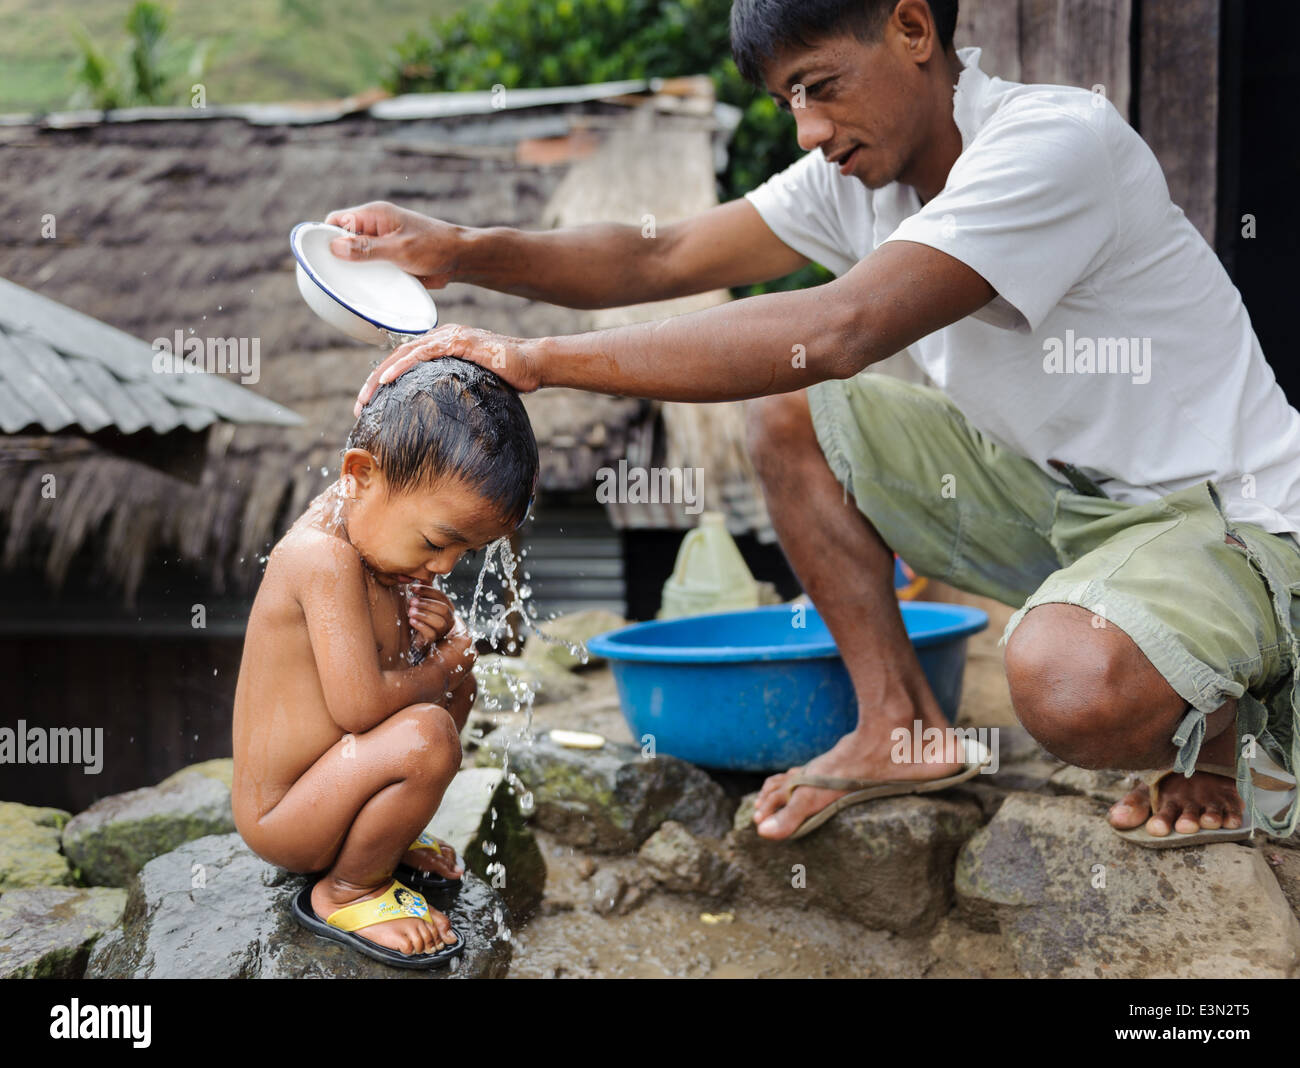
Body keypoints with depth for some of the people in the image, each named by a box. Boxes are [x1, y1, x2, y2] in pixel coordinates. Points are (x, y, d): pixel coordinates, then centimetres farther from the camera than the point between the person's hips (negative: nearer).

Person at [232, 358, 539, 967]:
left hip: (323, 779, 10)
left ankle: (387, 839, 21)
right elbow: (360, 704, -33)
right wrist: (442, 663, -14)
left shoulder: (371, 527, 2)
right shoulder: (326, 556, -28)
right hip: (278, 820, -10)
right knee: (427, 735, -32)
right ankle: (344, 892, -8)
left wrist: (430, 626, -5)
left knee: (454, 679, 15)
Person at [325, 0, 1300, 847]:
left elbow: (837, 332, -37)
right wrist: (462, 252, -18)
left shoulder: (1059, 140, -26)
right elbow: (661, 260, -1)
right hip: (1056, 492, 8)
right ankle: (900, 722, 5)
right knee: (790, 412, -1)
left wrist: (540, 358, -38)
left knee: (1070, 684, -39)